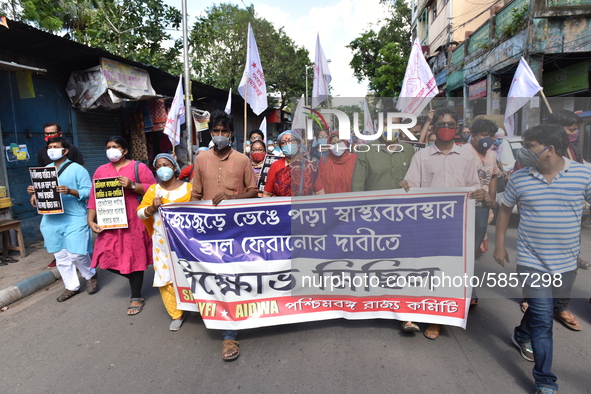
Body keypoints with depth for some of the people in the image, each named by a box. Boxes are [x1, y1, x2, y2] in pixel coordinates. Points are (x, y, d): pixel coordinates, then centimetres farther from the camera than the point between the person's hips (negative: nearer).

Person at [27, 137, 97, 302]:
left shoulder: (77, 169, -5)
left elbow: (89, 192, -11)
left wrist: (70, 191, -25)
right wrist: (34, 192, -3)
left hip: (74, 219, -6)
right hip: (51, 219, 6)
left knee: (76, 254, -6)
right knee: (60, 255, 11)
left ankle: (90, 276, 22)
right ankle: (72, 287, 25)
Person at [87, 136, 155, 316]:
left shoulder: (138, 167, -1)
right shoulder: (101, 170, 12)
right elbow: (94, 197, 9)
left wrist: (132, 186, -19)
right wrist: (91, 220, 1)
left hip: (133, 221, -4)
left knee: (133, 256, 3)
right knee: (108, 258, 3)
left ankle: (136, 298, 18)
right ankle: (135, 278, 32)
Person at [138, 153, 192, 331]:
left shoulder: (189, 187, 0)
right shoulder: (153, 189, 8)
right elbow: (140, 213, 6)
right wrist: (152, 207, -12)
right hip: (163, 242, 3)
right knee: (166, 278, 5)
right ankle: (176, 314, 20)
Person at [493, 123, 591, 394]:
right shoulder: (519, 178, -5)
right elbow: (505, 209, 7)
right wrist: (499, 246, 7)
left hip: (566, 264, 2)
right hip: (531, 263, -2)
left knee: (544, 309, 21)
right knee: (543, 319, -3)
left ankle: (522, 336, 51)